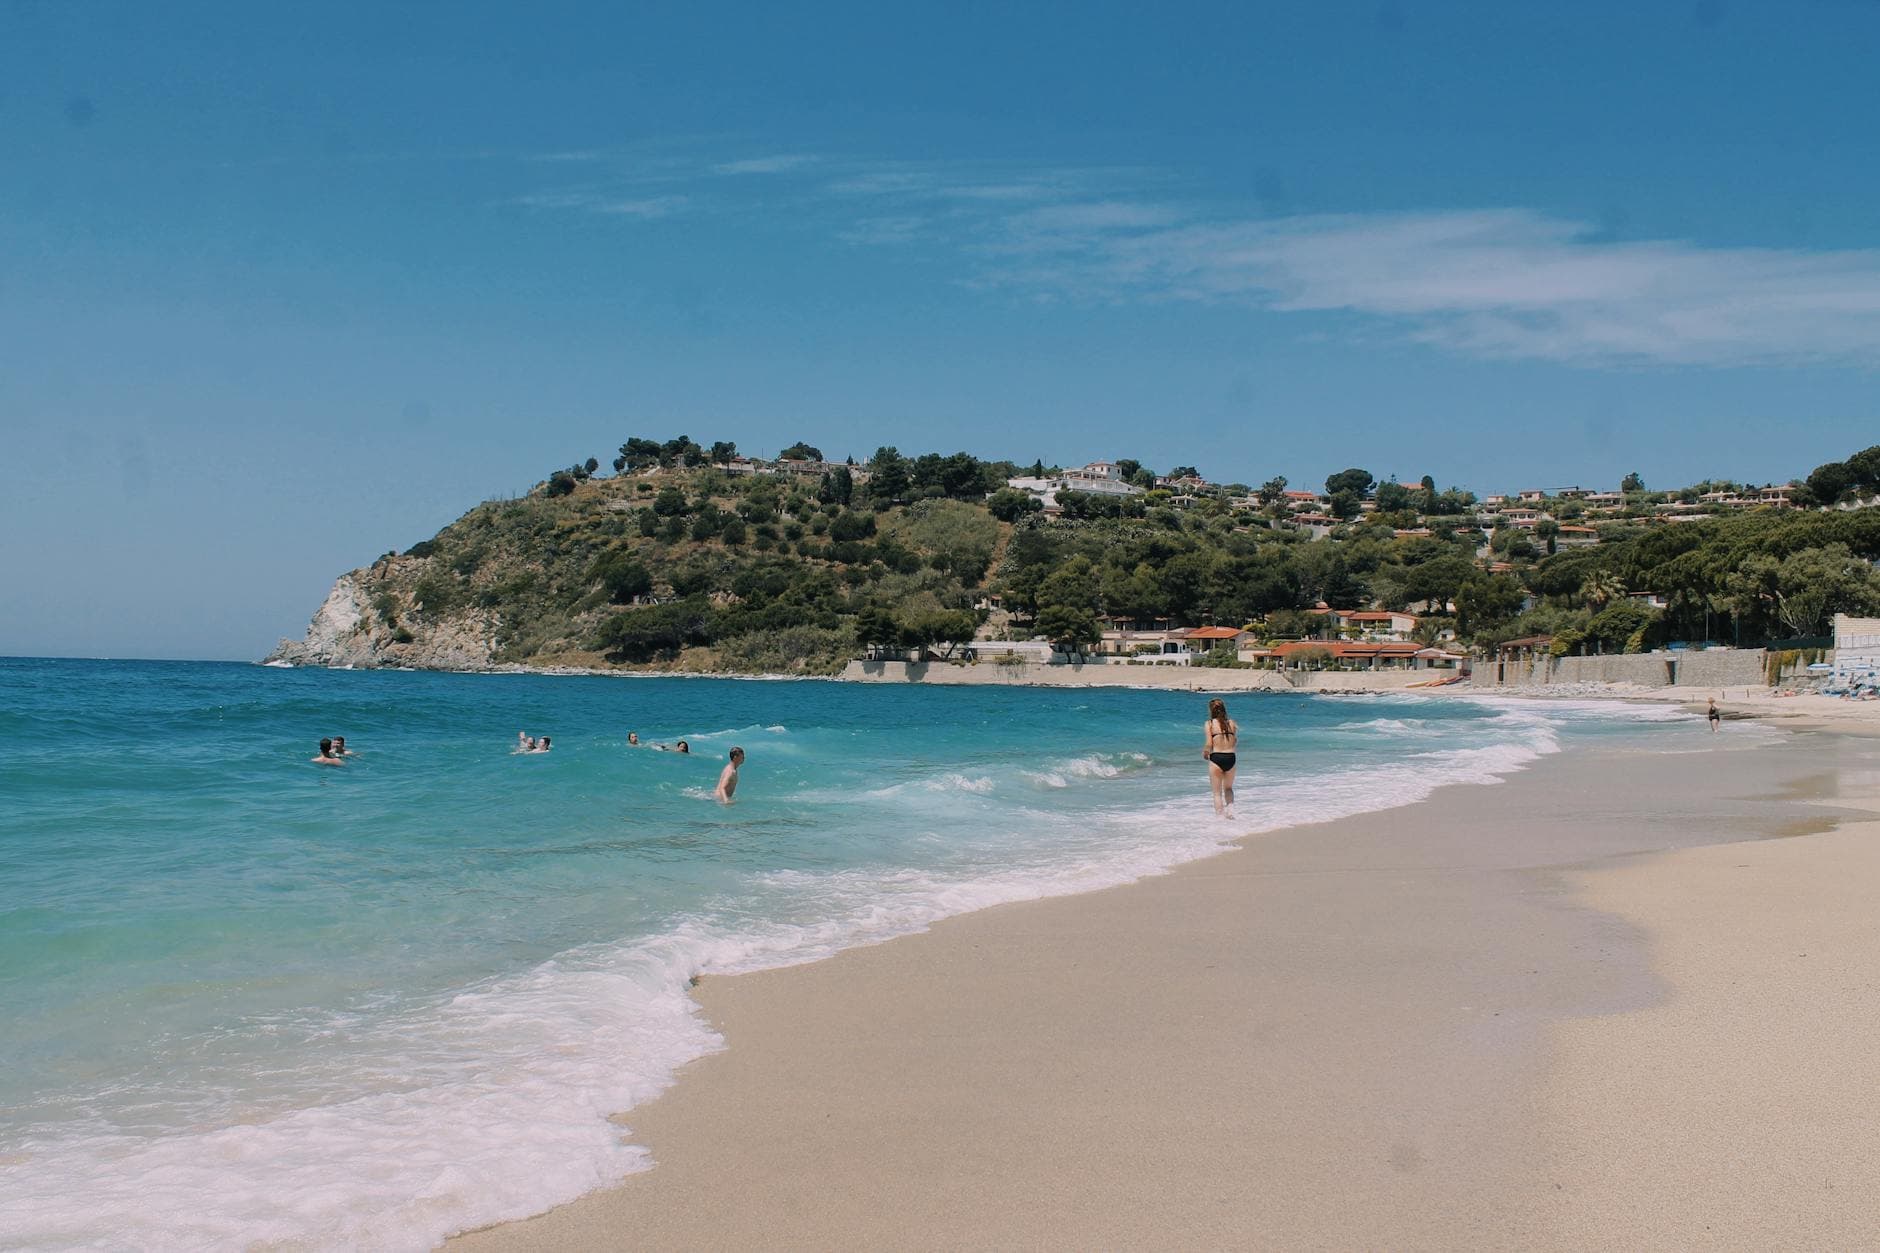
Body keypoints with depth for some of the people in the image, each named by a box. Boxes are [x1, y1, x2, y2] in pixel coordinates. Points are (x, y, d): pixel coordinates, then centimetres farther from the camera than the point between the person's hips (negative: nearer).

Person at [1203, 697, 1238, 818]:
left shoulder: (1210, 723, -4)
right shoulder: (1231, 723, 5)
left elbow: (1209, 744, -9)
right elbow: (1235, 742, 5)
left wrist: (1204, 753, 10)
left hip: (1216, 758, -3)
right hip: (1230, 757, 3)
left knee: (1217, 792, 8)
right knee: (1228, 788, 24)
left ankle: (1220, 816, 4)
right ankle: (1230, 809, 4)